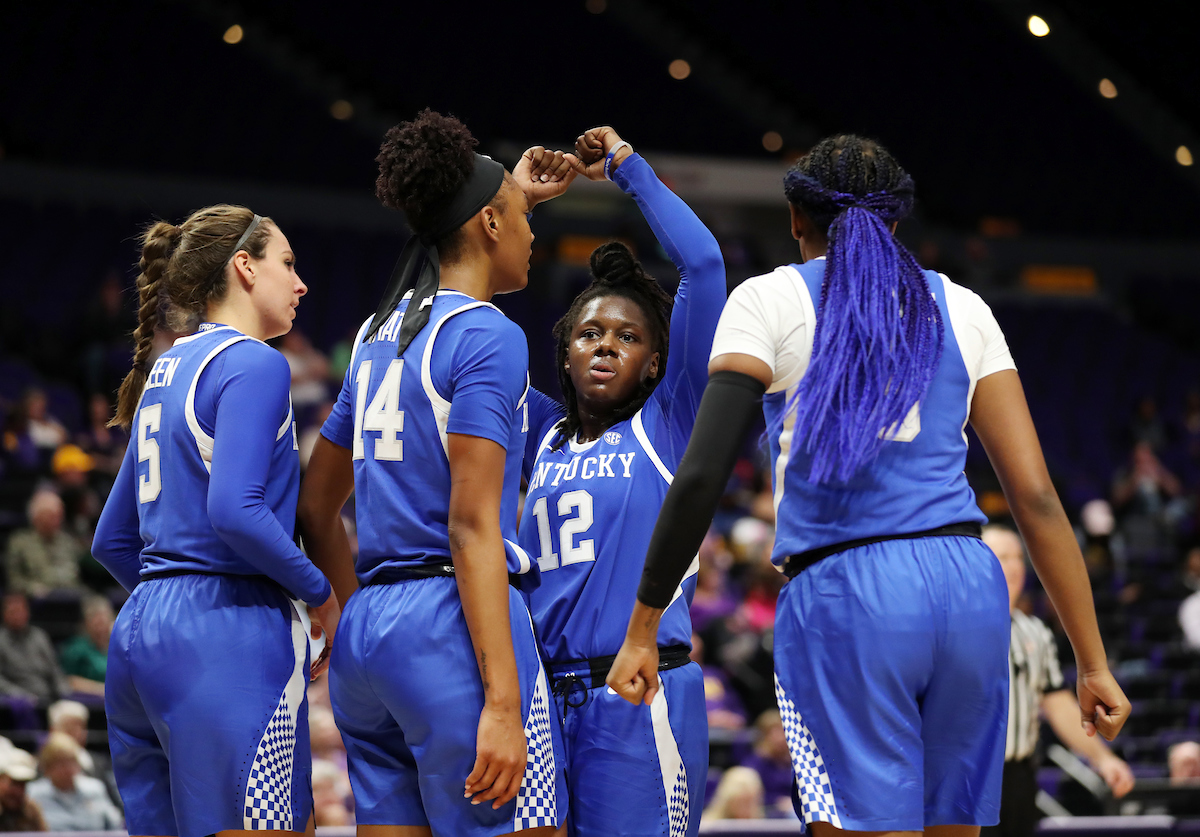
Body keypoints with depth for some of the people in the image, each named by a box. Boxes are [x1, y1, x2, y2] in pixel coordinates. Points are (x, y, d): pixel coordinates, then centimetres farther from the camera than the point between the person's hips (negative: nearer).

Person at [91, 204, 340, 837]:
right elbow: (235, 511, -20)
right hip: (229, 641, -9)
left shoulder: (166, 370, 19)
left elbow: (112, 541, 22)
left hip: (139, 632, 9)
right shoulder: (252, 364, -7)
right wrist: (320, 594, -8)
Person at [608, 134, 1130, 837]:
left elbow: (701, 477, -5)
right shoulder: (962, 309, 15)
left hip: (841, 596, -4)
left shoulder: (769, 300, 6)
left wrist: (642, 629, 0)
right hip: (971, 591, 4)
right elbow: (1037, 497, 9)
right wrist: (1094, 661, 10)